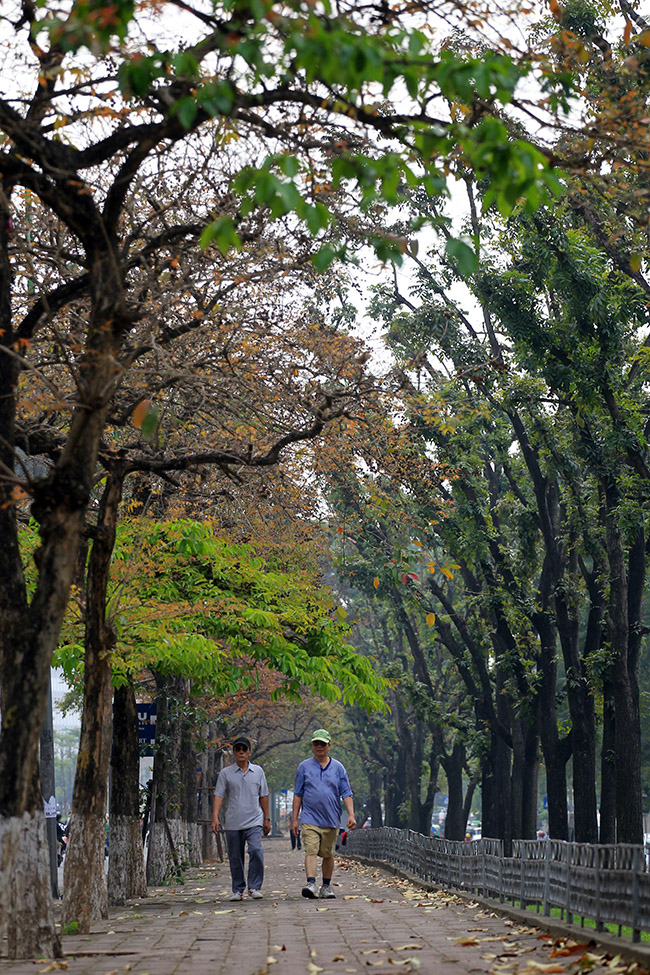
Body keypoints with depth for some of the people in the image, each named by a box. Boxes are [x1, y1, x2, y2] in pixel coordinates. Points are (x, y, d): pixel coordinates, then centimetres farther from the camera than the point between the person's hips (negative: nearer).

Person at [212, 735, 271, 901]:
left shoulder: (258, 771, 11)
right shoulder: (225, 773, 5)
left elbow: (263, 796, 15)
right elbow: (218, 796, -1)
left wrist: (266, 818, 13)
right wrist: (215, 817, -12)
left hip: (254, 821, 0)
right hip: (232, 823, 0)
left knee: (256, 851, -18)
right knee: (235, 858, 4)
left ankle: (254, 887, -10)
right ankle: (238, 890, 15)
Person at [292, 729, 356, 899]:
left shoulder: (337, 767, 9)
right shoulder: (304, 767, 7)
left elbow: (346, 794, 6)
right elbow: (298, 794, 8)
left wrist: (351, 815, -7)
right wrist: (294, 819, 3)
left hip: (331, 820, 2)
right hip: (310, 819, -2)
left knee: (328, 854, 8)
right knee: (311, 851, -16)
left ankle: (326, 886, 20)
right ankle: (311, 884, -25)